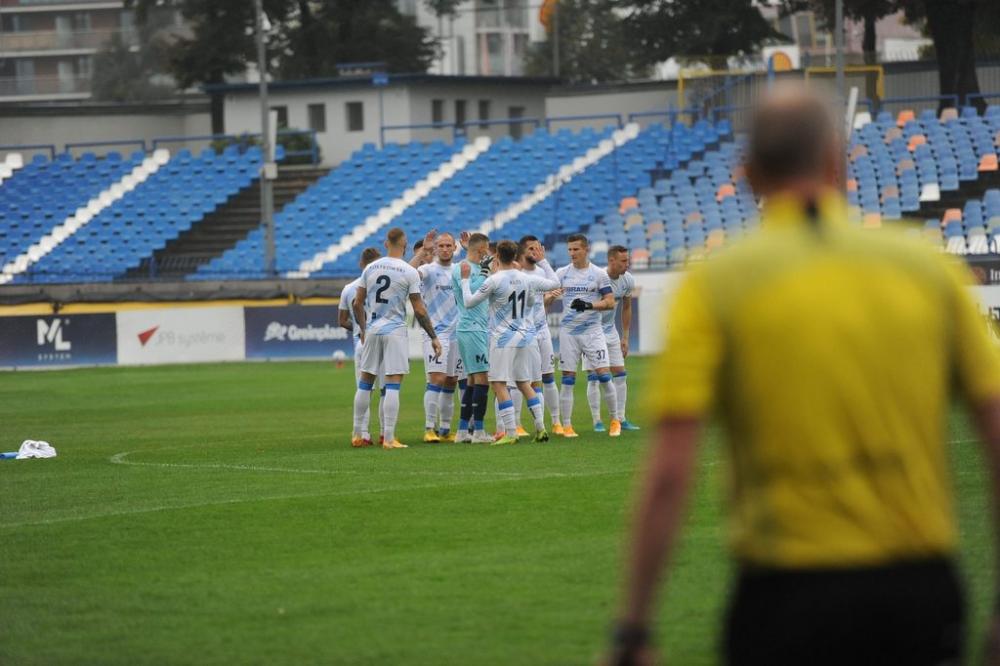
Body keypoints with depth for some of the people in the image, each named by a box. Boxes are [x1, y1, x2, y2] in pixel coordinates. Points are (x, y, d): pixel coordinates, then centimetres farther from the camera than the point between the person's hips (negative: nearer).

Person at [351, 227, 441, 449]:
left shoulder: (370, 268, 4)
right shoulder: (409, 272, -8)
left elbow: (357, 303, 8)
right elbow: (419, 310, -7)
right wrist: (433, 337, 1)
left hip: (372, 331, 4)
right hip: (395, 331, -4)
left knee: (365, 383, 13)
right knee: (393, 385, -4)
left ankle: (357, 434, 17)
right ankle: (389, 438, -8)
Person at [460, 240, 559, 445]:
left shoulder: (494, 281, -12)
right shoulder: (527, 279, 4)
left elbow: (469, 301, -4)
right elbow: (555, 284, 19)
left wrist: (465, 279, 10)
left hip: (503, 338, -6)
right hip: (525, 337, 6)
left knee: (499, 384, -3)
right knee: (524, 383, 16)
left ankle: (510, 433, -12)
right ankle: (540, 428, 10)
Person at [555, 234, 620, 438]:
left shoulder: (598, 274, 1)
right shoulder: (562, 273, 7)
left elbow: (610, 302, -2)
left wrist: (589, 305, -17)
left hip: (592, 331, -2)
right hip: (568, 332, 2)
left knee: (603, 375, -6)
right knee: (567, 380, 0)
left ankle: (615, 421, 8)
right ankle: (566, 426, 5)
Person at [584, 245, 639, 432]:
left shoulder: (628, 281, -5)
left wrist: (625, 337, 10)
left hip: (610, 329, 6)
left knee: (620, 375, 3)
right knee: (594, 377, -7)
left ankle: (620, 419, 9)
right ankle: (597, 421, 0)